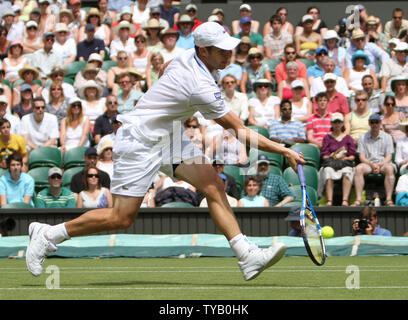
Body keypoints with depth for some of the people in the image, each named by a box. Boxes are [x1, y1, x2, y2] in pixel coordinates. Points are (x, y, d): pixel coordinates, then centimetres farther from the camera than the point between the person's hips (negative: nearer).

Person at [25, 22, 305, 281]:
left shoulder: (188, 57, -2)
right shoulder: (201, 87, -27)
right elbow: (239, 131, -22)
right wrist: (284, 151, -18)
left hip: (165, 136, 10)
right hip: (140, 141, -10)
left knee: (213, 184, -7)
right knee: (121, 218, -8)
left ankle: (247, 256, -12)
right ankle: (48, 235, 8)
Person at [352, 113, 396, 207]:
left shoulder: (387, 137, 10)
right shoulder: (363, 138, 12)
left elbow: (388, 157, 3)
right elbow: (362, 157, 4)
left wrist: (379, 165, -16)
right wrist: (372, 164, -15)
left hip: (383, 163, -1)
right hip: (368, 163, 1)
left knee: (389, 168, -35)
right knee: (358, 168, -32)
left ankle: (389, 199, -38)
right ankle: (358, 200, -36)